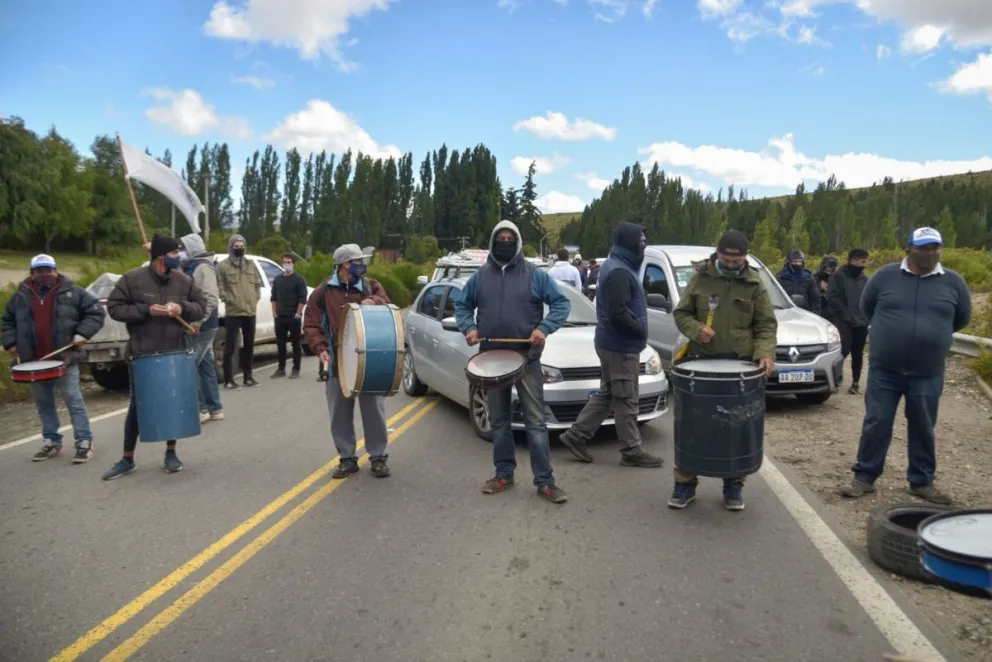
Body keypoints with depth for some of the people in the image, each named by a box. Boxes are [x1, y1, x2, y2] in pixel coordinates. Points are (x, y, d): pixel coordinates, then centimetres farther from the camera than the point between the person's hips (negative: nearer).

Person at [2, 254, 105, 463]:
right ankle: (51, 442, 25)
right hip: (34, 361, 5)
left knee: (73, 401, -4)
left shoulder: (71, 292, -3)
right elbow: (8, 320, 21)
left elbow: (95, 312, -2)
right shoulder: (21, 296, 8)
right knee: (43, 403, 13)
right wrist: (10, 342, 8)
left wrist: (82, 333, -13)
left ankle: (84, 442, 1)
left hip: (65, 358, -4)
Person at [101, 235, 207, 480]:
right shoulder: (132, 279, -5)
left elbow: (202, 307, 8)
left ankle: (171, 453, 24)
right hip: (143, 355, -2)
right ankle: (127, 459, 18)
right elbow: (114, 308, -5)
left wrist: (183, 308, -13)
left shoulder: (184, 281, 2)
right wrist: (146, 310, -18)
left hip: (175, 354, 2)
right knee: (137, 406, 6)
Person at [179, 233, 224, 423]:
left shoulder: (202, 267, -13)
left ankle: (201, 408, -1)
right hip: (201, 327, 9)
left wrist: (197, 322, -24)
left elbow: (211, 298, -23)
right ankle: (214, 408, 17)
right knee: (206, 366, 11)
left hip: (201, 327, -9)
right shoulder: (190, 267, 16)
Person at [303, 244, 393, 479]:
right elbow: (311, 325, 0)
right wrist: (320, 348, -16)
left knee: (374, 411, 5)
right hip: (338, 364, 0)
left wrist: (373, 302, -18)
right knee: (340, 415, 7)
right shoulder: (322, 293, 2)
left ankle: (378, 457, 16)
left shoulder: (371, 286, 7)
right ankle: (347, 458, 20)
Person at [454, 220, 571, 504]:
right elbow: (462, 305, 15)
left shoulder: (534, 274, -2)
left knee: (535, 421, -3)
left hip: (526, 357, -3)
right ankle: (504, 474, 24)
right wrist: (469, 327, -5)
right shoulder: (480, 277, 8)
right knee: (498, 421, 11)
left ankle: (545, 481, 2)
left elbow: (562, 303, -4)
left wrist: (544, 328, -19)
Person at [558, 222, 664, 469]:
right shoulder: (619, 272, -20)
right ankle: (631, 451, 9)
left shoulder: (617, 266, 14)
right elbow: (618, 313, -27)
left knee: (606, 394, 16)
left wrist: (638, 330, 12)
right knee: (626, 400, -1)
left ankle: (576, 436, 20)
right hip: (621, 346, -11)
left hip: (614, 344, 11)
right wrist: (641, 330, -14)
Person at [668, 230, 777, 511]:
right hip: (701, 361, 0)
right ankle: (685, 482, 14)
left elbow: (766, 325, 2)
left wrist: (765, 353, -16)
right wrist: (696, 329, -15)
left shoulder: (754, 284, 2)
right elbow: (681, 313, 6)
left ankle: (734, 484, 20)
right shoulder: (700, 277, 2)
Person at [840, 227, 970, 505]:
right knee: (876, 424, 3)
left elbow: (961, 318, 16)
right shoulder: (885, 275, -2)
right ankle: (864, 477, 14)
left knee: (923, 429, 10)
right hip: (884, 369, -1)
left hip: (928, 374, 1)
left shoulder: (953, 282, 1)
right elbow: (867, 307, 14)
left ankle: (922, 482, 25)